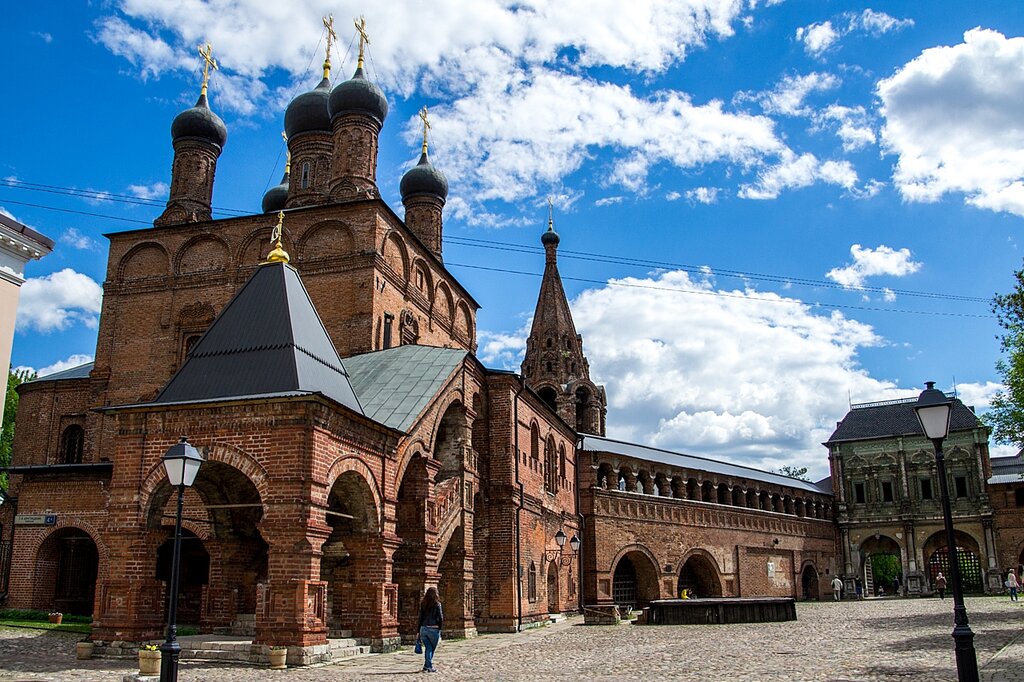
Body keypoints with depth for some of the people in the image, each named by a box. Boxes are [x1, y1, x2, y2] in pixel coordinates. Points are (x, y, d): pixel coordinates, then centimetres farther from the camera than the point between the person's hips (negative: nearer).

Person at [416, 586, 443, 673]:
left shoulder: (422, 604, 6)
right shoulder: (437, 604, -7)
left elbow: (420, 617, 9)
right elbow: (440, 617, -8)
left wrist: (419, 631, 13)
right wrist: (440, 628, 3)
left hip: (423, 629, 4)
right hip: (433, 629, -4)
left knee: (428, 648, 10)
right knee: (432, 649, 10)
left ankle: (428, 667, 4)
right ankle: (427, 666, 6)